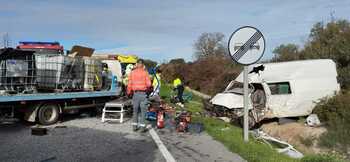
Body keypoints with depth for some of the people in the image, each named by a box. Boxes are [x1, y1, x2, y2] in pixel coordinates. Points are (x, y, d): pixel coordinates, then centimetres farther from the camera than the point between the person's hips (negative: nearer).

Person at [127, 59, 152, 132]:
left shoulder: (132, 72, 1)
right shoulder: (145, 73, -5)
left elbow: (129, 84, 0)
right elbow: (148, 84, -8)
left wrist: (129, 92, 12)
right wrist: (148, 89, 13)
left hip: (135, 93, 3)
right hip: (143, 93, -2)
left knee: (135, 110, 13)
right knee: (143, 111, 4)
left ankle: (134, 126, 18)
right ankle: (142, 127, 6)